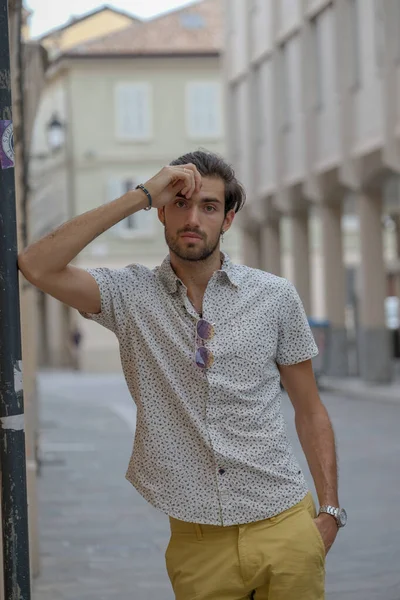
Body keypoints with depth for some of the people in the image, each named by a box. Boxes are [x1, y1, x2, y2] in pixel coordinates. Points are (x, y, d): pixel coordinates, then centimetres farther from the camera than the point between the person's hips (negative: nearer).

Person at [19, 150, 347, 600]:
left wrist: (330, 509, 0)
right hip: (199, 541, -1)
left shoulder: (276, 297, 3)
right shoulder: (131, 296, 0)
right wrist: (140, 196, -14)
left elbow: (310, 412, 8)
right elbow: (37, 267, -16)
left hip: (284, 526, 1)